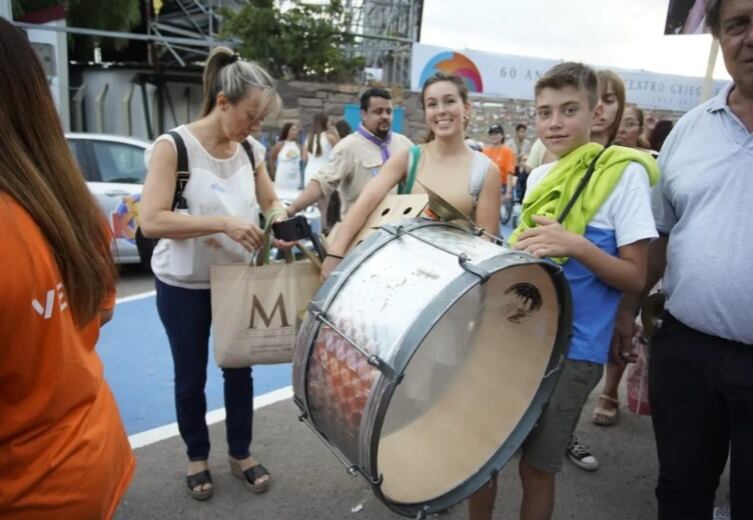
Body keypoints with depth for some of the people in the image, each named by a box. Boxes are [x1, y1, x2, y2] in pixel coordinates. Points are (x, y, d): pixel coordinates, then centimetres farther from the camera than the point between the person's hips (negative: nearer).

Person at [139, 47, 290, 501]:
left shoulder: (251, 151, -2)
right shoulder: (173, 146, -17)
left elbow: (271, 201, 10)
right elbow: (151, 220, -25)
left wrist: (280, 223, -13)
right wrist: (223, 223, -33)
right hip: (183, 286, -4)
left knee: (239, 370, 15)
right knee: (191, 377, 14)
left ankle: (241, 453, 35)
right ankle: (197, 457, 36)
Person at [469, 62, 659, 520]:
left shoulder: (625, 172, -8)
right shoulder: (539, 177, 10)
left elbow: (636, 277, -11)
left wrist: (576, 245, -25)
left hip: (570, 349, -5)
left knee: (537, 467, 8)